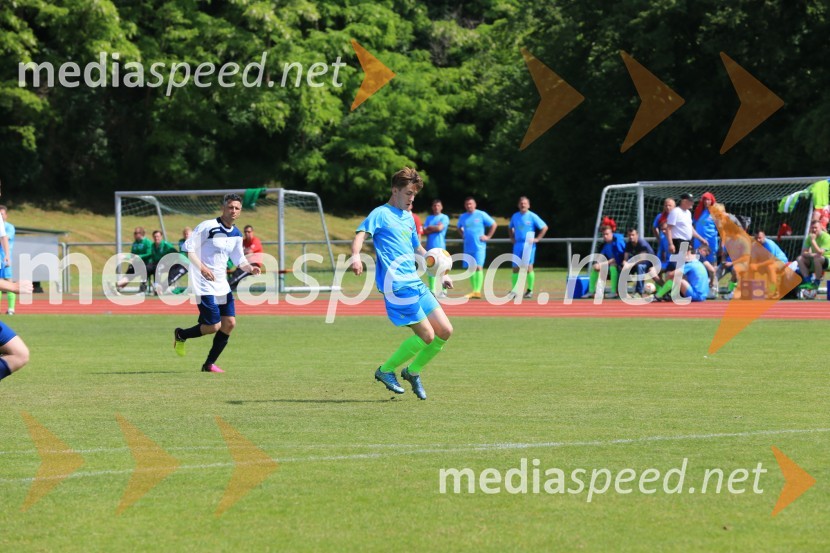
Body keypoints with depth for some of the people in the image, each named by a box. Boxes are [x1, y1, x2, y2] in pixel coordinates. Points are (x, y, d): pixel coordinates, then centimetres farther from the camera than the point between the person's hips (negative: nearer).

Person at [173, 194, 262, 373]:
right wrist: (201, 267, -26)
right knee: (213, 326, -11)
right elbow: (188, 247, -15)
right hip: (204, 284, -8)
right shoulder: (207, 227, -14)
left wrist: (250, 268, -3)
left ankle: (209, 364, 13)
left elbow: (239, 259, 19)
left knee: (229, 323, 1)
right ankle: (181, 335, 17)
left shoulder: (236, 234, 9)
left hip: (221, 284, 8)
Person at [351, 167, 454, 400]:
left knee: (445, 331, 3)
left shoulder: (408, 218, 21)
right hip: (397, 285, -8)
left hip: (416, 283, 8)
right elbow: (361, 233, -19)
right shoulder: (381, 214, -3)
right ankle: (386, 371, 6)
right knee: (426, 335, -11)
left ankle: (412, 371, 22)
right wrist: (355, 256, -39)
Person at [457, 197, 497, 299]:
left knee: (478, 267, -14)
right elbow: (459, 228, 29)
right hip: (467, 247, 5)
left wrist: (488, 236, -4)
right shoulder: (463, 217, 10)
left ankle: (478, 291, -17)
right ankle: (474, 291, 14)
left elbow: (494, 225, 1)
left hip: (479, 246, -5)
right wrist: (463, 236, 13)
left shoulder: (481, 215, -3)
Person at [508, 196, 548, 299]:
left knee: (528, 267, -7)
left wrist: (537, 239, -8)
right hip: (517, 245, 5)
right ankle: (514, 290, 8)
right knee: (516, 268, 3)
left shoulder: (532, 216, -4)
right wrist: (512, 238, 13)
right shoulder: (515, 216, 10)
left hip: (528, 245, -5)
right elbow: (510, 227, 28)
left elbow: (544, 227, -4)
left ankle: (530, 290, 0)